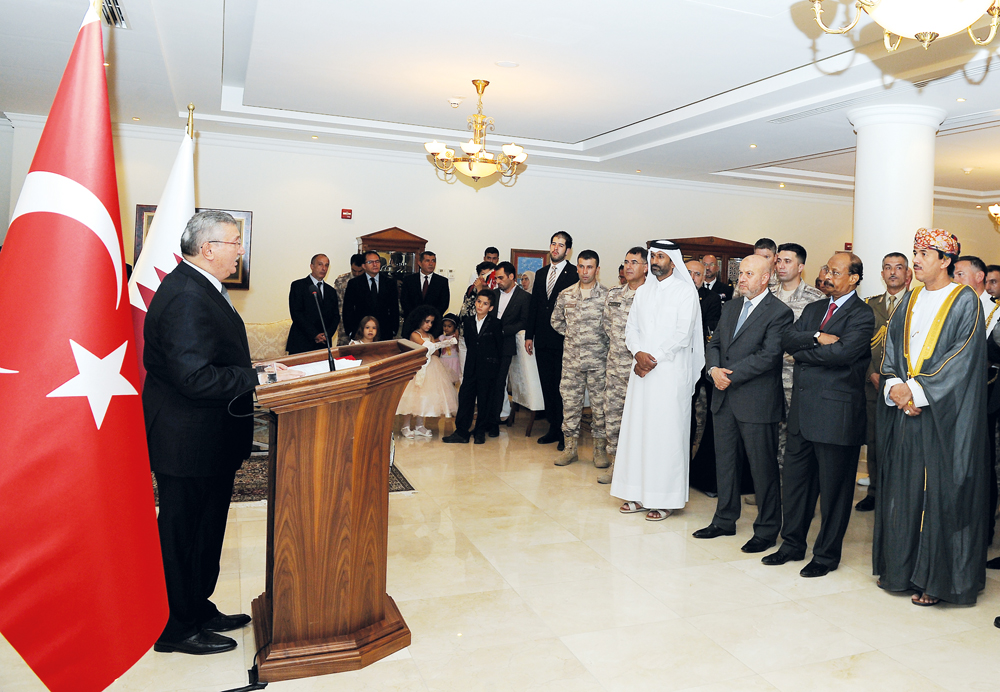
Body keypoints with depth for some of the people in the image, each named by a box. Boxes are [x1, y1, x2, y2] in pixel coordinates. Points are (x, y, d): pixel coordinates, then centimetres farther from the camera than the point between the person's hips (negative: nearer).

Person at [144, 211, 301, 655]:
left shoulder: (198, 287, 10)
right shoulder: (187, 298, -24)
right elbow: (195, 377, -30)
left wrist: (254, 371, 8)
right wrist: (260, 378, -25)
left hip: (205, 440, 11)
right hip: (189, 442, -11)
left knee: (204, 530, 21)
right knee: (184, 533, 6)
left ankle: (199, 611, 37)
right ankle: (177, 630, 23)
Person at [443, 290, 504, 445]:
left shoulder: (495, 324, -6)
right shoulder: (468, 322, 7)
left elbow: (500, 346, -1)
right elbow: (468, 345, 13)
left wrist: (495, 365, 0)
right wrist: (467, 366, 12)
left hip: (488, 368, -4)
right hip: (471, 368, 4)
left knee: (485, 399, 4)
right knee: (465, 397, 2)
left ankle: (480, 432, 17)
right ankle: (461, 432, 8)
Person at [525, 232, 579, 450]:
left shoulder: (575, 274, -5)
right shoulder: (541, 274, 15)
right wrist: (529, 335, 12)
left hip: (563, 339, -6)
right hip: (542, 340, 6)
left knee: (562, 386, -2)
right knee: (547, 385, 11)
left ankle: (565, 432, 8)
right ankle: (553, 428, 21)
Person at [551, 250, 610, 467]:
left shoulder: (606, 296, -4)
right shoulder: (565, 295, 6)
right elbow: (556, 321, 18)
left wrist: (599, 339, -2)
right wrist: (571, 335, 11)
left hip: (598, 360, -3)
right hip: (571, 359, 3)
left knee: (600, 405, 3)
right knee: (570, 403, 7)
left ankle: (600, 449, 15)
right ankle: (570, 448, 18)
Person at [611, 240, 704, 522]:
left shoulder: (685, 292, -3)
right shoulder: (643, 291, 14)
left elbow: (682, 334, -11)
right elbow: (631, 328, 11)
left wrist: (653, 359, -12)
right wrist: (638, 353, -8)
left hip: (670, 371, -6)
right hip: (643, 369, 6)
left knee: (666, 432, -3)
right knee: (637, 428, 6)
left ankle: (664, 499, 5)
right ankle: (640, 494, 15)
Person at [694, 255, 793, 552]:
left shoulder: (779, 312, -9)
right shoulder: (731, 307, 14)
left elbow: (768, 356, -18)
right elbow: (714, 344, 13)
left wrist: (730, 375, -17)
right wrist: (713, 369, -7)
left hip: (757, 403, -7)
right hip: (724, 399, 7)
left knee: (763, 468, 4)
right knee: (725, 462, 15)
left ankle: (767, 530, 18)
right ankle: (725, 520, 30)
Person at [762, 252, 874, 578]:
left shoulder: (861, 315, -6)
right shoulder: (813, 309, 16)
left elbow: (841, 352, -21)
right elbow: (788, 339, 2)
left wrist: (803, 351, -7)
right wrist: (817, 338, -15)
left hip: (836, 413, -7)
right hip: (803, 410, 7)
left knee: (833, 488, 5)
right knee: (795, 480, 14)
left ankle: (827, 554, 19)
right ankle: (792, 543, 28)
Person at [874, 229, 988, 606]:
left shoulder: (965, 301, -4)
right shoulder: (909, 302, 14)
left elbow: (964, 357, -12)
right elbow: (891, 349, 11)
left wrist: (918, 390, -16)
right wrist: (895, 386, -7)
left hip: (944, 416, -5)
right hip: (903, 409, 6)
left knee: (940, 491, -1)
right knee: (901, 487, 8)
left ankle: (936, 578, 10)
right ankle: (900, 568, 20)